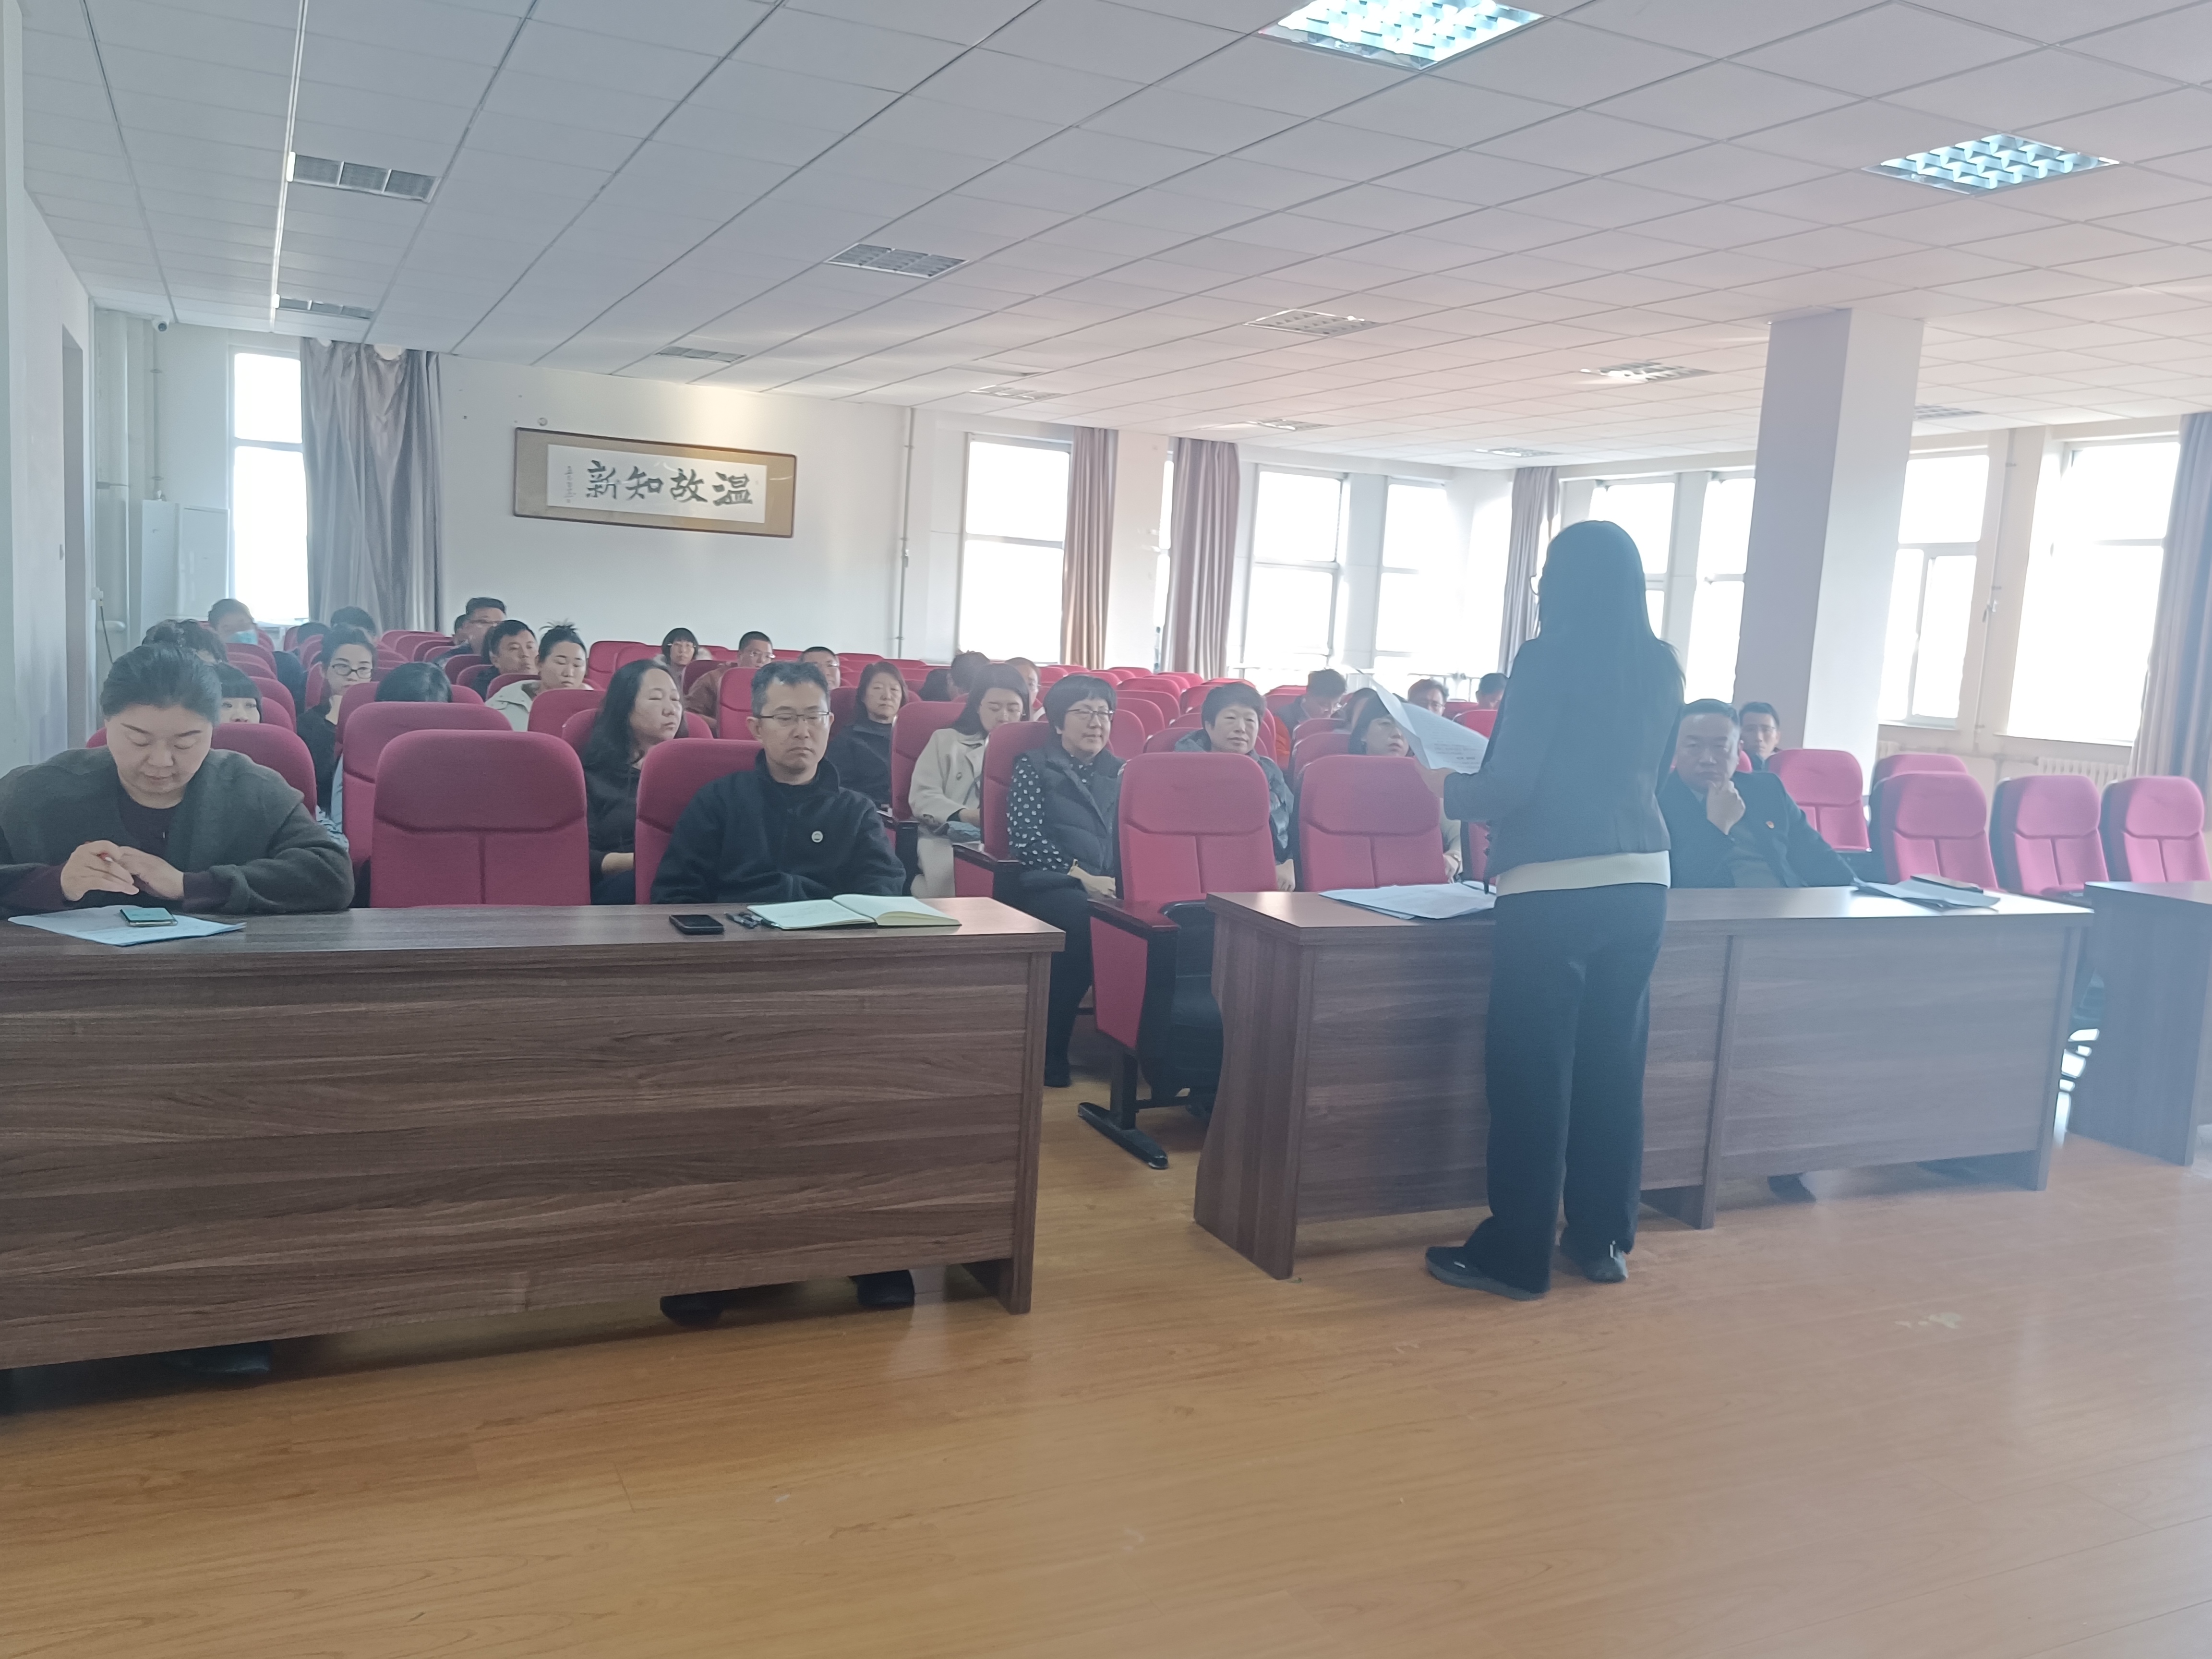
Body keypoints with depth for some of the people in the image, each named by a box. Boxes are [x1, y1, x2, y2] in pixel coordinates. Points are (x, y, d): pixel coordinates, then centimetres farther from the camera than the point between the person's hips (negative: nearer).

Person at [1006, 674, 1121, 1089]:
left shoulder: (1119, 772, 24)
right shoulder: (1034, 767, 11)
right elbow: (1025, 838, -3)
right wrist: (1082, 877, -13)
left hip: (1111, 889, 4)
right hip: (1049, 884, -3)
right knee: (1084, 916, -38)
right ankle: (1049, 1052, -24)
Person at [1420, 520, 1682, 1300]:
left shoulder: (1548, 660, -10)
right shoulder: (1663, 666, 8)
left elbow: (1509, 787, -11)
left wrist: (1449, 784, 9)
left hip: (1553, 889, -6)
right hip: (1640, 882, 6)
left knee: (1531, 1069, 1)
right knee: (1614, 1062, 13)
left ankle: (1516, 1254, 9)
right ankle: (1603, 1239, 23)